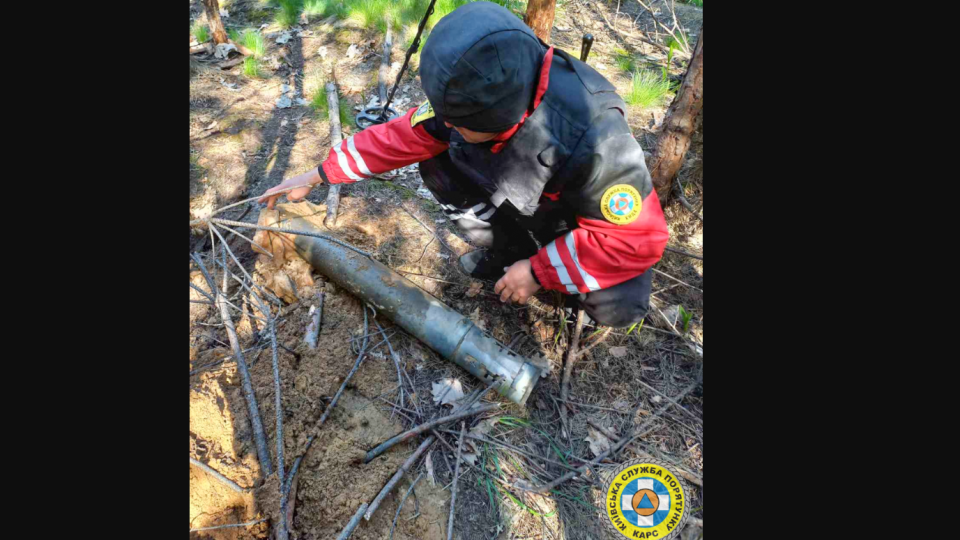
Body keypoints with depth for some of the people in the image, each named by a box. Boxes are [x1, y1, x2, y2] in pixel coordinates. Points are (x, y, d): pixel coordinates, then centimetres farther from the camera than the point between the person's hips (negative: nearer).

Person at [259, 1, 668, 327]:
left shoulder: (592, 139, -41)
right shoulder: (479, 97, -24)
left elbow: (640, 236, -32)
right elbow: (402, 136, -13)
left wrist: (539, 271, -27)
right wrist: (317, 175, -9)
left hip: (589, 215, -4)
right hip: (518, 200, 5)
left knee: (617, 308, -28)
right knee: (437, 165, -13)